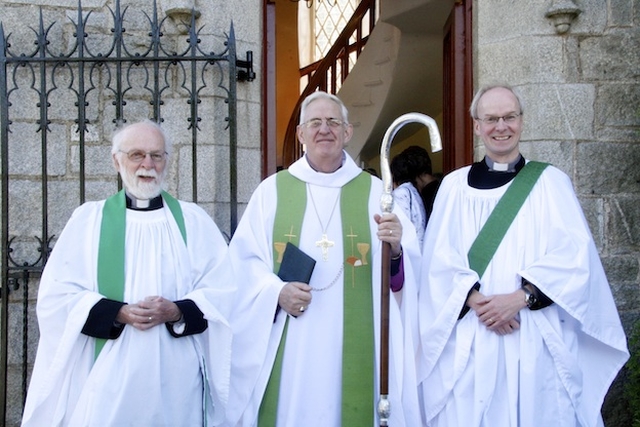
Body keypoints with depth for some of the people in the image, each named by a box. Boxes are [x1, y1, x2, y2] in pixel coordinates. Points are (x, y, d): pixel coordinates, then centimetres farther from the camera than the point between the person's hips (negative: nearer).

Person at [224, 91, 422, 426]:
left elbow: (407, 267, -1)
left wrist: (395, 249, -23)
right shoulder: (271, 190, 7)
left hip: (354, 348, 0)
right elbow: (245, 260, 3)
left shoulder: (375, 192, 7)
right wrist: (276, 291, -15)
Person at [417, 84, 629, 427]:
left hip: (537, 340, 0)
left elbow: (573, 255, -4)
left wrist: (521, 298, -16)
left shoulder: (550, 182, 6)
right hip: (469, 341, 1)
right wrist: (475, 300, -15)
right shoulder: (454, 185, 9)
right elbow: (440, 258, 1)